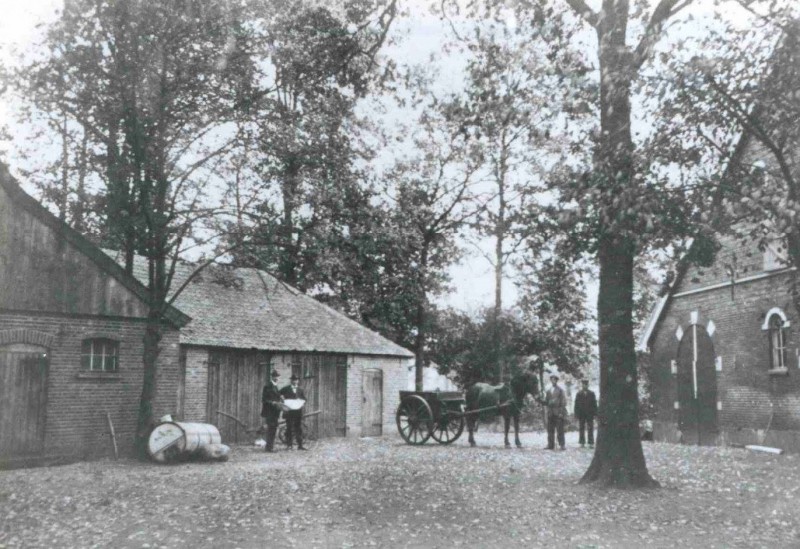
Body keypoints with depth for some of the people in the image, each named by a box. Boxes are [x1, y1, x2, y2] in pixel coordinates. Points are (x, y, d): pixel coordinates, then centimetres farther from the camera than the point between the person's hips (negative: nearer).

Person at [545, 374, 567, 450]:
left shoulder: (560, 390, 1)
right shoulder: (548, 391, 15)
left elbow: (563, 402, -3)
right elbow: (546, 402, 19)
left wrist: (561, 412, -12)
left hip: (558, 413, -5)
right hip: (550, 413, 5)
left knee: (560, 430, -6)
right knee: (550, 430, 5)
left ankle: (562, 445, -4)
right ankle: (551, 445, 9)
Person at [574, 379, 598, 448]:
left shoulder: (592, 393, 7)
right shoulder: (579, 394, 7)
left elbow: (594, 404, 5)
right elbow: (576, 405, 5)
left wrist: (595, 413, -2)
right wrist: (576, 414, -2)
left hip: (590, 414, 0)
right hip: (581, 414, 0)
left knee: (590, 429, 0)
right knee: (581, 429, 2)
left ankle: (591, 443, 3)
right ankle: (582, 443, 7)